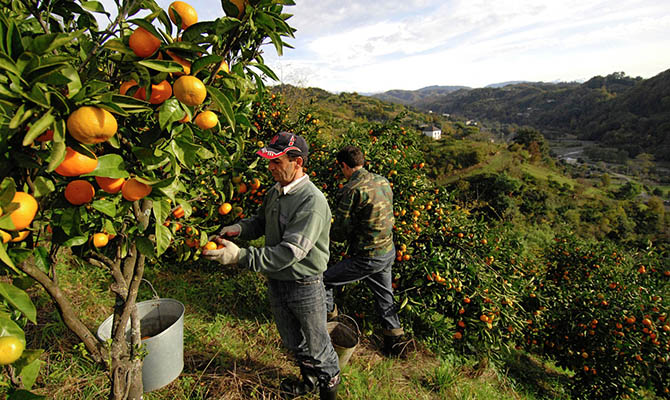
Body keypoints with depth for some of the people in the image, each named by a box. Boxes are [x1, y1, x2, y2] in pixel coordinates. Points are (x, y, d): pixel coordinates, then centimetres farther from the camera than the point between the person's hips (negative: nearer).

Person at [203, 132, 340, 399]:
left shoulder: (312, 201, -27)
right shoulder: (275, 192, -2)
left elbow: (290, 252, -32)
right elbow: (261, 222, 14)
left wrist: (241, 257, -35)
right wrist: (238, 229, -8)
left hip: (304, 286, -7)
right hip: (276, 282, 7)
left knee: (316, 344, 16)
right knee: (292, 342, 26)